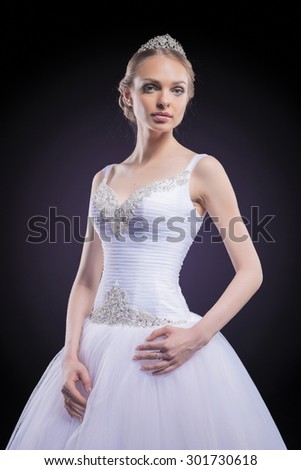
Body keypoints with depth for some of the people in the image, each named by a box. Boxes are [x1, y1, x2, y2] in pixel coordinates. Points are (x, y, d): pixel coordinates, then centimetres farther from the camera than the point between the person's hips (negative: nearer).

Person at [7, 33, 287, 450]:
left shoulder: (202, 170, -2)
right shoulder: (104, 179, 11)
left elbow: (250, 270, -3)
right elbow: (87, 279, 9)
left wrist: (197, 336, -15)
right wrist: (71, 355, -3)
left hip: (164, 349, -4)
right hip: (98, 350, 4)